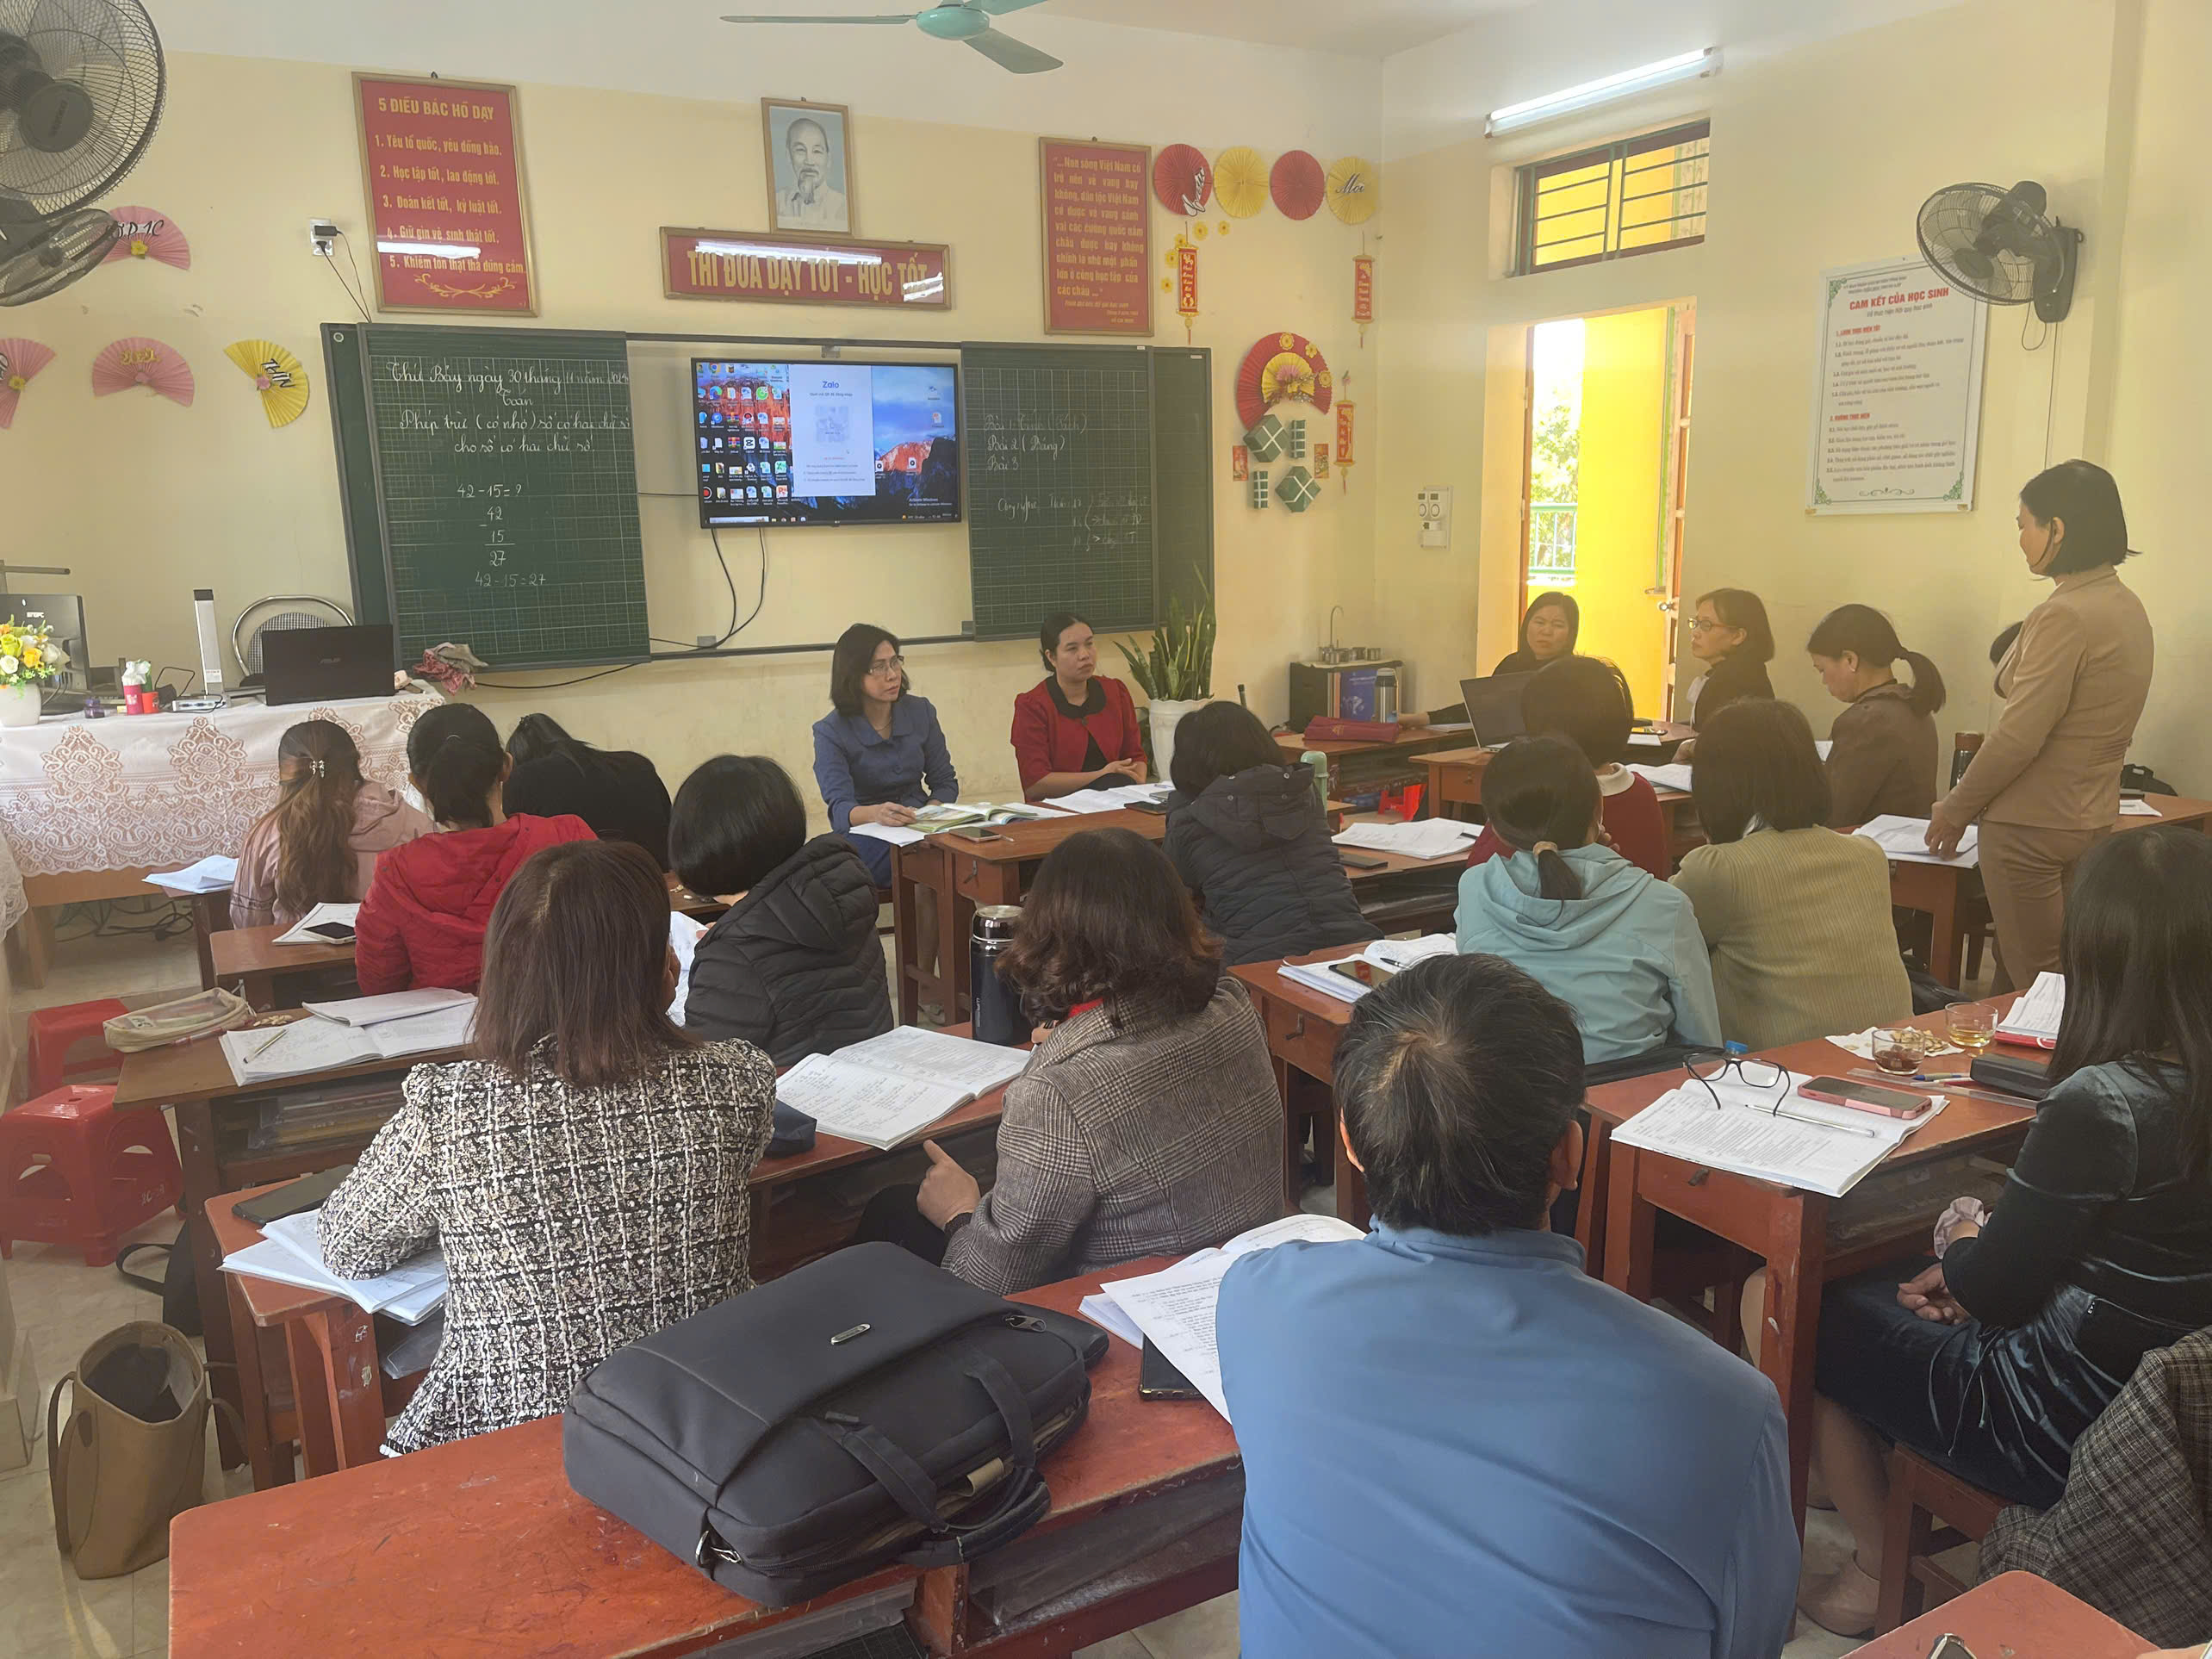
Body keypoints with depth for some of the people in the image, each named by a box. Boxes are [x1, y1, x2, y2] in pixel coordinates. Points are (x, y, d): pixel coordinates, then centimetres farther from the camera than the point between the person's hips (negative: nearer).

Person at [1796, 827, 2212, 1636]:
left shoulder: (2099, 1104, -30)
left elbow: (1991, 1288, -18)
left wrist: (1959, 1232, 1)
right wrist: (1989, 1246, 1)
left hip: (2066, 1423, -8)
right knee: (1874, 1289, 23)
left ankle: (1877, 1575, 23)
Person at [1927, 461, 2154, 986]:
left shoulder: (2064, 617, -21)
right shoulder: (2127, 605, 7)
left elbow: (2017, 738, -22)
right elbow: (2089, 723, 13)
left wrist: (1955, 810, -9)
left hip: (2032, 828, -9)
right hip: (2092, 819, 9)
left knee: (2034, 984, 3)